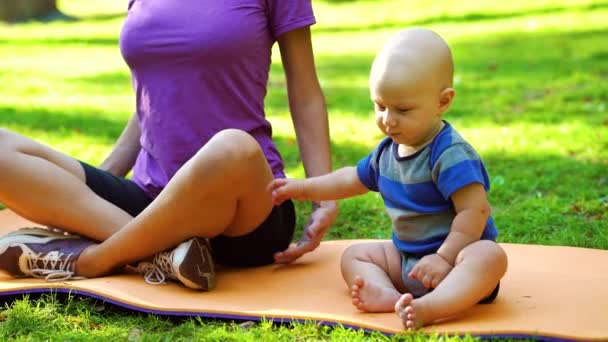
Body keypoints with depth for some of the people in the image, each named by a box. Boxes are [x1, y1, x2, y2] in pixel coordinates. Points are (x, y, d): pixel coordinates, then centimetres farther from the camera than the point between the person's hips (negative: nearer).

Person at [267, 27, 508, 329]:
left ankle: (428, 307, -62)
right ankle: (385, 293, -29)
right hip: (406, 257, 9)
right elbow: (354, 179, 24)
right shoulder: (387, 151, 6)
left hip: (454, 254, -9)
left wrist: (445, 257, -28)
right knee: (354, 254, 4)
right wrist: (302, 188, 27)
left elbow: (475, 210, -25)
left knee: (490, 257, -37)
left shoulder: (451, 154, -21)